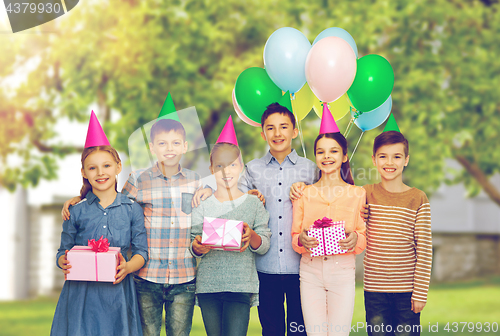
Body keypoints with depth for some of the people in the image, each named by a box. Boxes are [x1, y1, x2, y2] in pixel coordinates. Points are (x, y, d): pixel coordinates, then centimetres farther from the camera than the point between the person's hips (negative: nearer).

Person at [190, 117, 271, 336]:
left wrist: (252, 236, -16)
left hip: (241, 285, -1)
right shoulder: (203, 205, 8)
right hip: (208, 284, 2)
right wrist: (197, 247, -15)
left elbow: (264, 247, 4)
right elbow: (193, 246, 8)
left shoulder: (253, 203, 6)